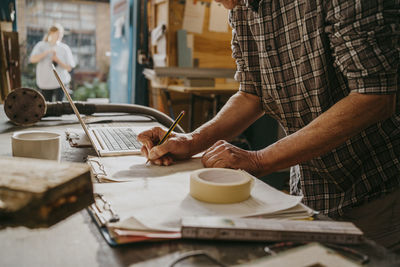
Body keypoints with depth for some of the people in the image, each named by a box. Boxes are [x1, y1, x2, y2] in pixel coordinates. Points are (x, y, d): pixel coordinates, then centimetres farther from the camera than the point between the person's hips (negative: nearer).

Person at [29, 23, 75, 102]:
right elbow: (32, 59, -12)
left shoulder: (65, 48, 1)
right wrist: (47, 52, -22)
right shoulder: (41, 45, 4)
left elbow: (69, 68, -3)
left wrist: (57, 60, -19)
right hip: (44, 83, 2)